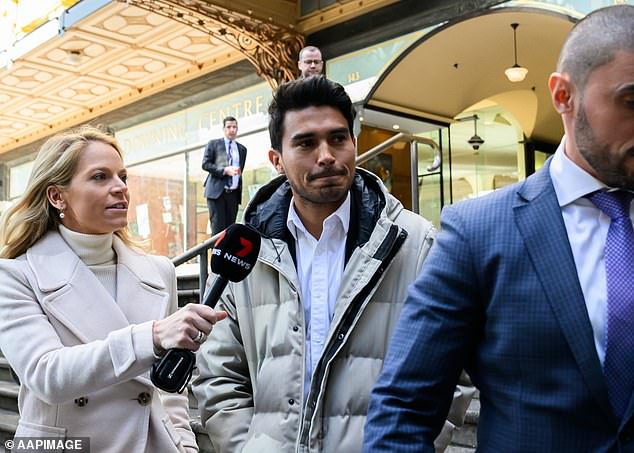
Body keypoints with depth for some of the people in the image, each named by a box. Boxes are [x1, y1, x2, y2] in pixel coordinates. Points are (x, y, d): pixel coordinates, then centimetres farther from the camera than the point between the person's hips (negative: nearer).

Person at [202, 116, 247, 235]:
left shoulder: (242, 149, 18)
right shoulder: (213, 144, 7)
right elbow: (205, 164, -3)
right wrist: (225, 170, -14)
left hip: (234, 193, 4)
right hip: (217, 191, -4)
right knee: (218, 227, -9)